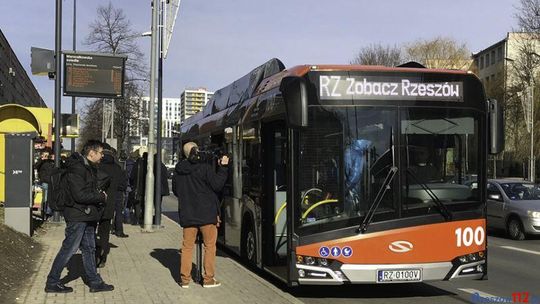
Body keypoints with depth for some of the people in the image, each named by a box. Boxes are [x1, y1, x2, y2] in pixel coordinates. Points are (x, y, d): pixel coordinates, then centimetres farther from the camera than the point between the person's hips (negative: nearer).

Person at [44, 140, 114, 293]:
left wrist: (99, 195, 2)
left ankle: (95, 282, 21)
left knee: (89, 249, 14)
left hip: (87, 216, 10)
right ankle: (52, 282, 9)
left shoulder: (89, 167, 14)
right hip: (77, 216, -10)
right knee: (69, 249, -2)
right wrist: (101, 197, -14)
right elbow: (80, 195, -25)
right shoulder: (77, 168, -18)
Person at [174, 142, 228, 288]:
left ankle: (185, 279, 12)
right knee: (209, 246, 7)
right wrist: (223, 167, -2)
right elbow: (217, 185, -9)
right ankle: (208, 279, 9)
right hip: (206, 213, -4)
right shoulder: (205, 168, -13)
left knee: (187, 246, 11)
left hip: (187, 215, 4)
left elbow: (176, 191, 12)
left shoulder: (178, 170, 3)